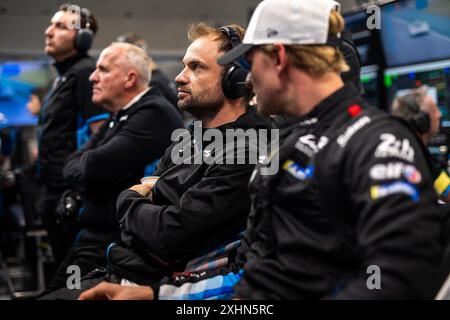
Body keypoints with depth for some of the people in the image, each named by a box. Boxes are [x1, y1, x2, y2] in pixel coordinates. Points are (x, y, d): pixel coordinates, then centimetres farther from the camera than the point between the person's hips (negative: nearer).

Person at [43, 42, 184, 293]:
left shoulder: (154, 113, -15)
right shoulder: (120, 115, 17)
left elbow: (95, 168, -22)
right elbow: (71, 165, 15)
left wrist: (86, 166, -1)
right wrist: (89, 168, -6)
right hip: (95, 238, 9)